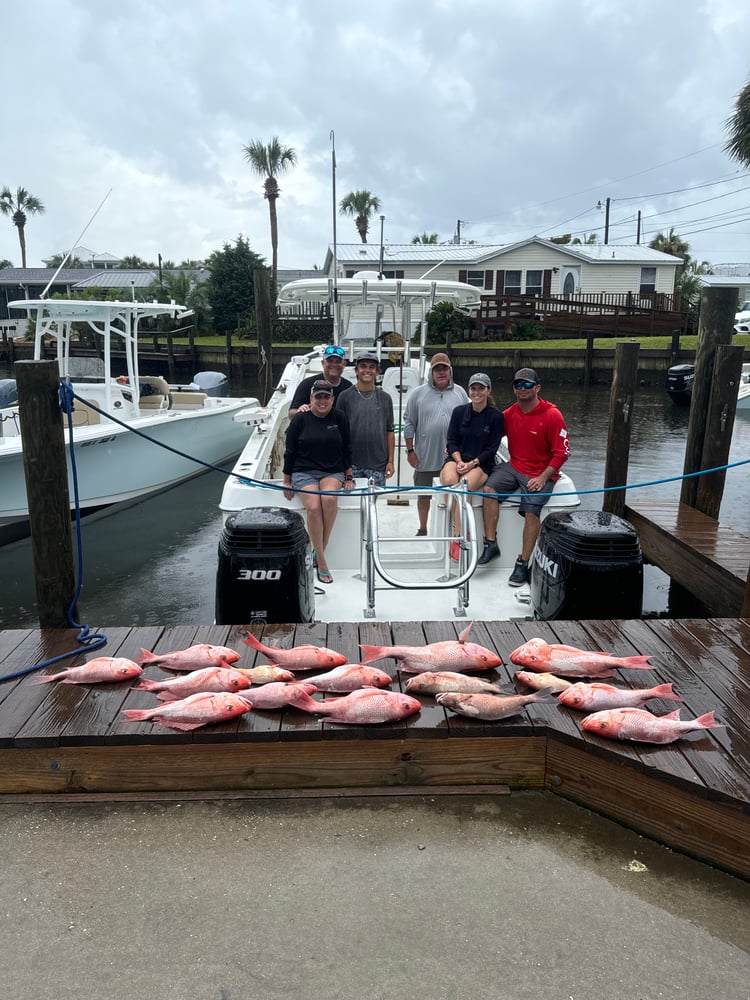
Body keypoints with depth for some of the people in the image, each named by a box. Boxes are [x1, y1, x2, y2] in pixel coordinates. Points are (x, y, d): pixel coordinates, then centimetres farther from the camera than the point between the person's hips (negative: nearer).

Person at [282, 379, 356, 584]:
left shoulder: (339, 419, 5)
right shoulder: (301, 419, 0)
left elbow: (346, 450, 11)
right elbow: (290, 452, 4)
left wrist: (348, 477, 7)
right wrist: (287, 481, 4)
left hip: (332, 472, 1)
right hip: (304, 472, -1)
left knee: (330, 498, -32)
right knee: (314, 507, -28)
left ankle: (319, 550, -16)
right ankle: (321, 563, -18)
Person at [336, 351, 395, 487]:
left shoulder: (385, 398, 7)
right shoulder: (345, 396, 1)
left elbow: (390, 432, 8)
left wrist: (390, 461, 3)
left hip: (378, 464, 2)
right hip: (352, 464, -1)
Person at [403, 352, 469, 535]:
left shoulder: (460, 393, 6)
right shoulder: (418, 394, 0)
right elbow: (409, 424, 2)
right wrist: (410, 450, -2)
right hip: (424, 457, 0)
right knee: (423, 495, 11)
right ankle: (422, 529, 27)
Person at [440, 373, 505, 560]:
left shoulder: (496, 416, 1)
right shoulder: (459, 412, 8)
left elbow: (492, 448, -1)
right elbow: (451, 441, 7)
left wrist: (472, 463, -13)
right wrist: (459, 461, -10)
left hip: (481, 463, -2)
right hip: (457, 459, 2)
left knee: (466, 485, -35)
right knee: (450, 480, -34)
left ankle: (457, 537, -31)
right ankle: (461, 533, -26)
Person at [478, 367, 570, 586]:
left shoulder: (552, 415, -10)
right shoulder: (510, 413, 4)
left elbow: (562, 453, -10)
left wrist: (542, 478, -19)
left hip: (541, 473, -4)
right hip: (514, 467, 5)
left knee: (531, 510, -24)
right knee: (489, 488, -20)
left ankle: (523, 564, -13)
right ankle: (491, 544, -13)